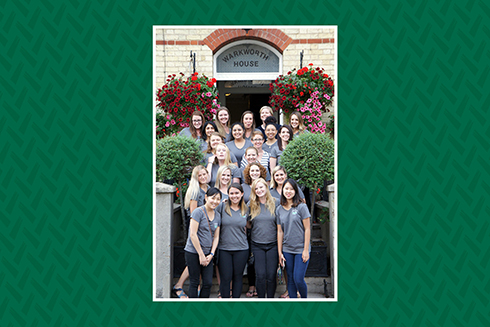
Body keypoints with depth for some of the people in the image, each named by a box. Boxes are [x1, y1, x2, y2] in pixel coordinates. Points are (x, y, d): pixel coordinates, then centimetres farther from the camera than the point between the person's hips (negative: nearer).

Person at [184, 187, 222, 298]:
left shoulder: (217, 215, 10)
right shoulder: (198, 212, -11)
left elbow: (216, 237, 11)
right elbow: (192, 234, -14)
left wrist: (211, 254, -1)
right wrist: (201, 255, -12)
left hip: (208, 254, 6)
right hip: (193, 252, -6)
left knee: (208, 283, 3)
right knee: (194, 283, 3)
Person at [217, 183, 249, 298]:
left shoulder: (246, 209, 5)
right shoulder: (222, 207, -3)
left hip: (241, 249, 2)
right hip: (224, 248, -2)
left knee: (238, 276, 10)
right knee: (225, 278, 2)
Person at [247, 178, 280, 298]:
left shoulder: (276, 203, 1)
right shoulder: (251, 205, 4)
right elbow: (248, 225, 12)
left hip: (272, 244, 0)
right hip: (257, 245, 1)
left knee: (271, 275, 2)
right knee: (260, 275, 0)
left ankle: (270, 298, 18)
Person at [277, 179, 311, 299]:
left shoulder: (301, 207, -6)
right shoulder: (279, 209, 5)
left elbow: (307, 229, -6)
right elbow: (280, 231, 7)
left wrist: (306, 250, -9)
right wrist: (279, 252, 5)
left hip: (301, 249, -4)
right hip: (287, 250, 4)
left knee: (298, 279, -6)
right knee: (290, 279, 8)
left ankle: (304, 299, 21)